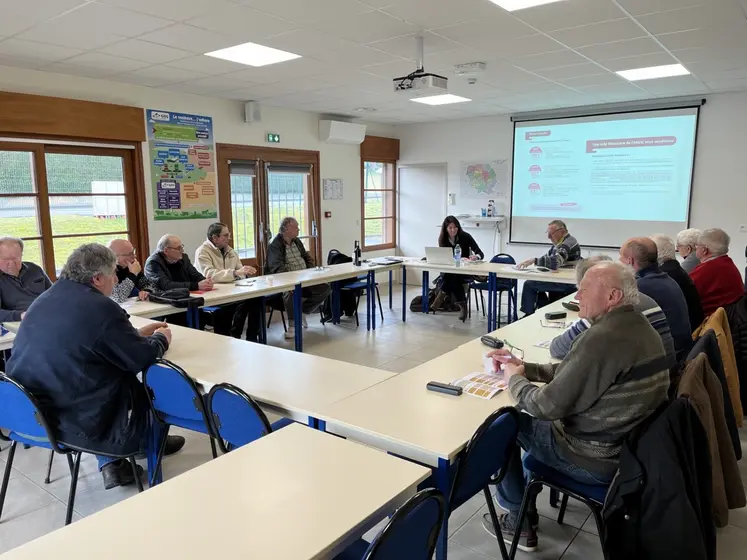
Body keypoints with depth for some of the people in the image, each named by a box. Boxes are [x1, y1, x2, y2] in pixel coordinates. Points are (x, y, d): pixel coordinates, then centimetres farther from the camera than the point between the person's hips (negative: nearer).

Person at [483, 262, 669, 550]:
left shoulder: (603, 338, -29)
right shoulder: (637, 327, 2)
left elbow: (548, 405, -25)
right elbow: (574, 372, 11)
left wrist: (514, 379, -6)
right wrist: (524, 367, 5)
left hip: (597, 460, -9)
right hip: (631, 446, 9)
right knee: (531, 418, 24)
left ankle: (519, 521, 21)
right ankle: (525, 504, 34)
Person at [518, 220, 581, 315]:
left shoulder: (567, 244, -21)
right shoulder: (560, 242, 11)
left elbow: (554, 262, -35)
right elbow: (548, 258, 13)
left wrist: (534, 260, -31)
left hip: (568, 283, -10)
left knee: (529, 284, -9)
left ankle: (528, 314, 5)